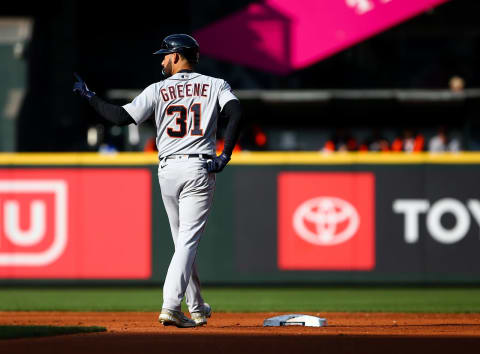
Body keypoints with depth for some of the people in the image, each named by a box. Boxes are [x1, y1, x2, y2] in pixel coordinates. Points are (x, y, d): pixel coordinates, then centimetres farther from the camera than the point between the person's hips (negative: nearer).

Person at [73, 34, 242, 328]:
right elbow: (236, 114, -12)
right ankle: (171, 306, -21)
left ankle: (197, 309, 20)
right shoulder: (215, 86, 5)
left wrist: (90, 96, 9)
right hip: (200, 169, -2)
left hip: (168, 171, 2)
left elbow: (122, 117, -3)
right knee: (188, 242, -7)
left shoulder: (157, 90, 4)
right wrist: (225, 156, -9)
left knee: (184, 242, 14)